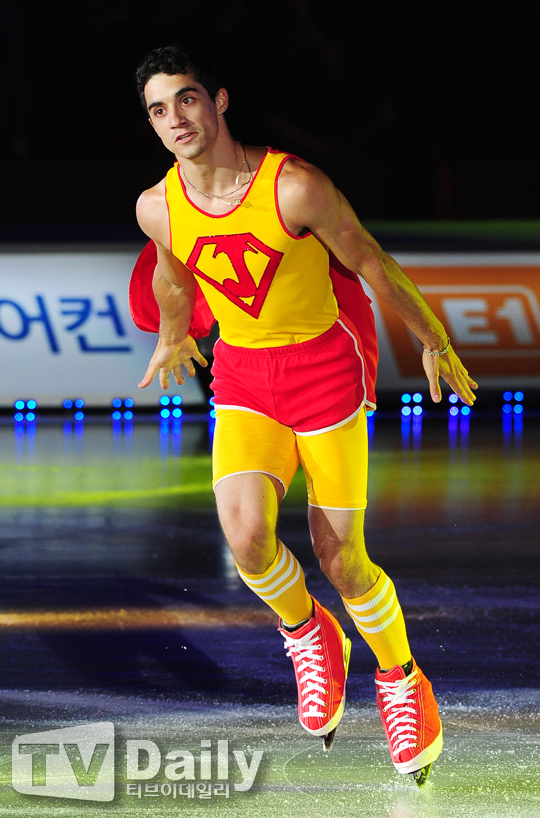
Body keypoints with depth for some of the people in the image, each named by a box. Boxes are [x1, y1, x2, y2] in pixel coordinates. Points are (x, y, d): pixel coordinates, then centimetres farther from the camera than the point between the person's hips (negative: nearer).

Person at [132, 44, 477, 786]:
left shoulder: (294, 187, -19)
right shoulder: (157, 209, -6)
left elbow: (371, 263, -7)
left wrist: (434, 343, 2)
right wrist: (174, 336, 34)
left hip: (323, 368, -3)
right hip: (242, 376, 3)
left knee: (342, 560, 0)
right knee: (246, 536, -22)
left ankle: (400, 679, 28)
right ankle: (309, 634, 10)